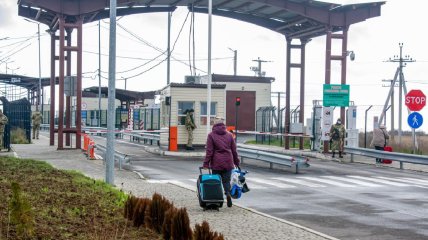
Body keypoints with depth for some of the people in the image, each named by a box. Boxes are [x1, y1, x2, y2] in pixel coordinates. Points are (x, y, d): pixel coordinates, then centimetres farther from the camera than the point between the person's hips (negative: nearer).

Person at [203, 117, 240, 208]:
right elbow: (234, 150, 11)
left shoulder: (211, 135, -1)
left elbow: (209, 151, -5)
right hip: (228, 163, 2)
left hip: (216, 163, -2)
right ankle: (228, 193, -19)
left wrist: (206, 163, -3)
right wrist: (236, 162, 19)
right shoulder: (229, 135, 9)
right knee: (226, 180, 8)